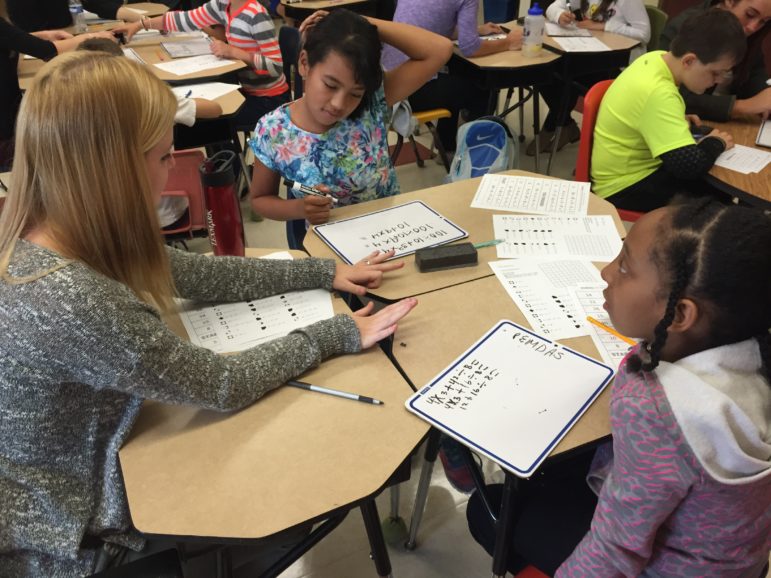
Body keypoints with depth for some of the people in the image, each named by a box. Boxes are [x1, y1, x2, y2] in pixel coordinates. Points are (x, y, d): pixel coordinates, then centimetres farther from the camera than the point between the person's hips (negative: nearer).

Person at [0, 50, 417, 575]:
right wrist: (338, 334, -14)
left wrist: (325, 272, 1)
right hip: (66, 522, -7)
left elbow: (199, 275, -1)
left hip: (77, 459, 7)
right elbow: (223, 384, -25)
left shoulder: (65, 238, -9)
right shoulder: (70, 302, -36)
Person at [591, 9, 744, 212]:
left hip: (631, 169, 9)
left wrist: (679, 121, 3)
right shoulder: (658, 93, -31)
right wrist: (716, 142, -13)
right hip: (625, 188, -9)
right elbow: (691, 165, -33)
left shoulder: (656, 58, -3)